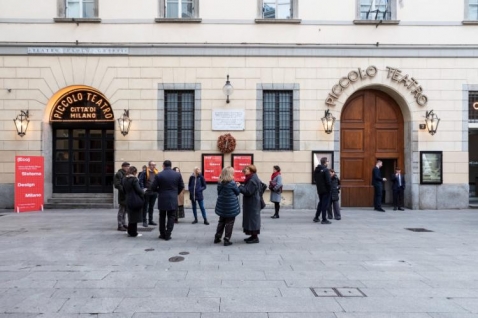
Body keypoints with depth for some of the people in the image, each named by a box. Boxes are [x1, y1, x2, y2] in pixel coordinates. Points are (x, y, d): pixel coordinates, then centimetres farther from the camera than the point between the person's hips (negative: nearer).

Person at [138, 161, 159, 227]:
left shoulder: (156, 173, 7)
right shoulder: (145, 172, -8)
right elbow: (140, 181, -10)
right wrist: (143, 189, -16)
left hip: (154, 192, 5)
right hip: (146, 192, -5)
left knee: (151, 207, 13)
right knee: (145, 207, 2)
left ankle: (150, 220, 22)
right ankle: (144, 221, 7)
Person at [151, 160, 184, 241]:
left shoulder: (159, 175, -7)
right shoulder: (177, 174, -2)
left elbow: (153, 187, -4)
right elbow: (181, 186, 3)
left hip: (162, 199, 0)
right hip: (173, 199, 0)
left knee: (162, 217, 15)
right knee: (171, 217, 6)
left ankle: (162, 234, 20)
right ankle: (167, 235, 3)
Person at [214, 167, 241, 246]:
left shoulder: (220, 183, 2)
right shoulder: (232, 183, -16)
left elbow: (219, 193, 11)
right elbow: (237, 192, -4)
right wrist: (236, 186, 12)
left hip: (222, 205, 6)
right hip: (231, 206, -6)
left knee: (221, 221, 19)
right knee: (229, 223, 4)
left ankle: (217, 238, 25)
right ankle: (227, 240, 7)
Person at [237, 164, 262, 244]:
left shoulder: (252, 180, -21)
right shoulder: (252, 178, 12)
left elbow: (248, 192, -24)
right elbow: (248, 189, 14)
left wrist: (239, 186, -14)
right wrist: (241, 186, 2)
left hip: (252, 204, -10)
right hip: (251, 203, 10)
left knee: (252, 218, -3)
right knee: (252, 218, 15)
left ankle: (255, 237, 5)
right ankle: (253, 236, 23)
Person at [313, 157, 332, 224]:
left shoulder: (316, 170, 7)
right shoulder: (325, 170, -16)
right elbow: (328, 181, -18)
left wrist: (318, 186, 15)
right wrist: (329, 189, -9)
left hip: (319, 190, 7)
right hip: (325, 190, -7)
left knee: (320, 203, 19)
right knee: (325, 204, -1)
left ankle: (316, 217, 23)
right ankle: (324, 220, 3)